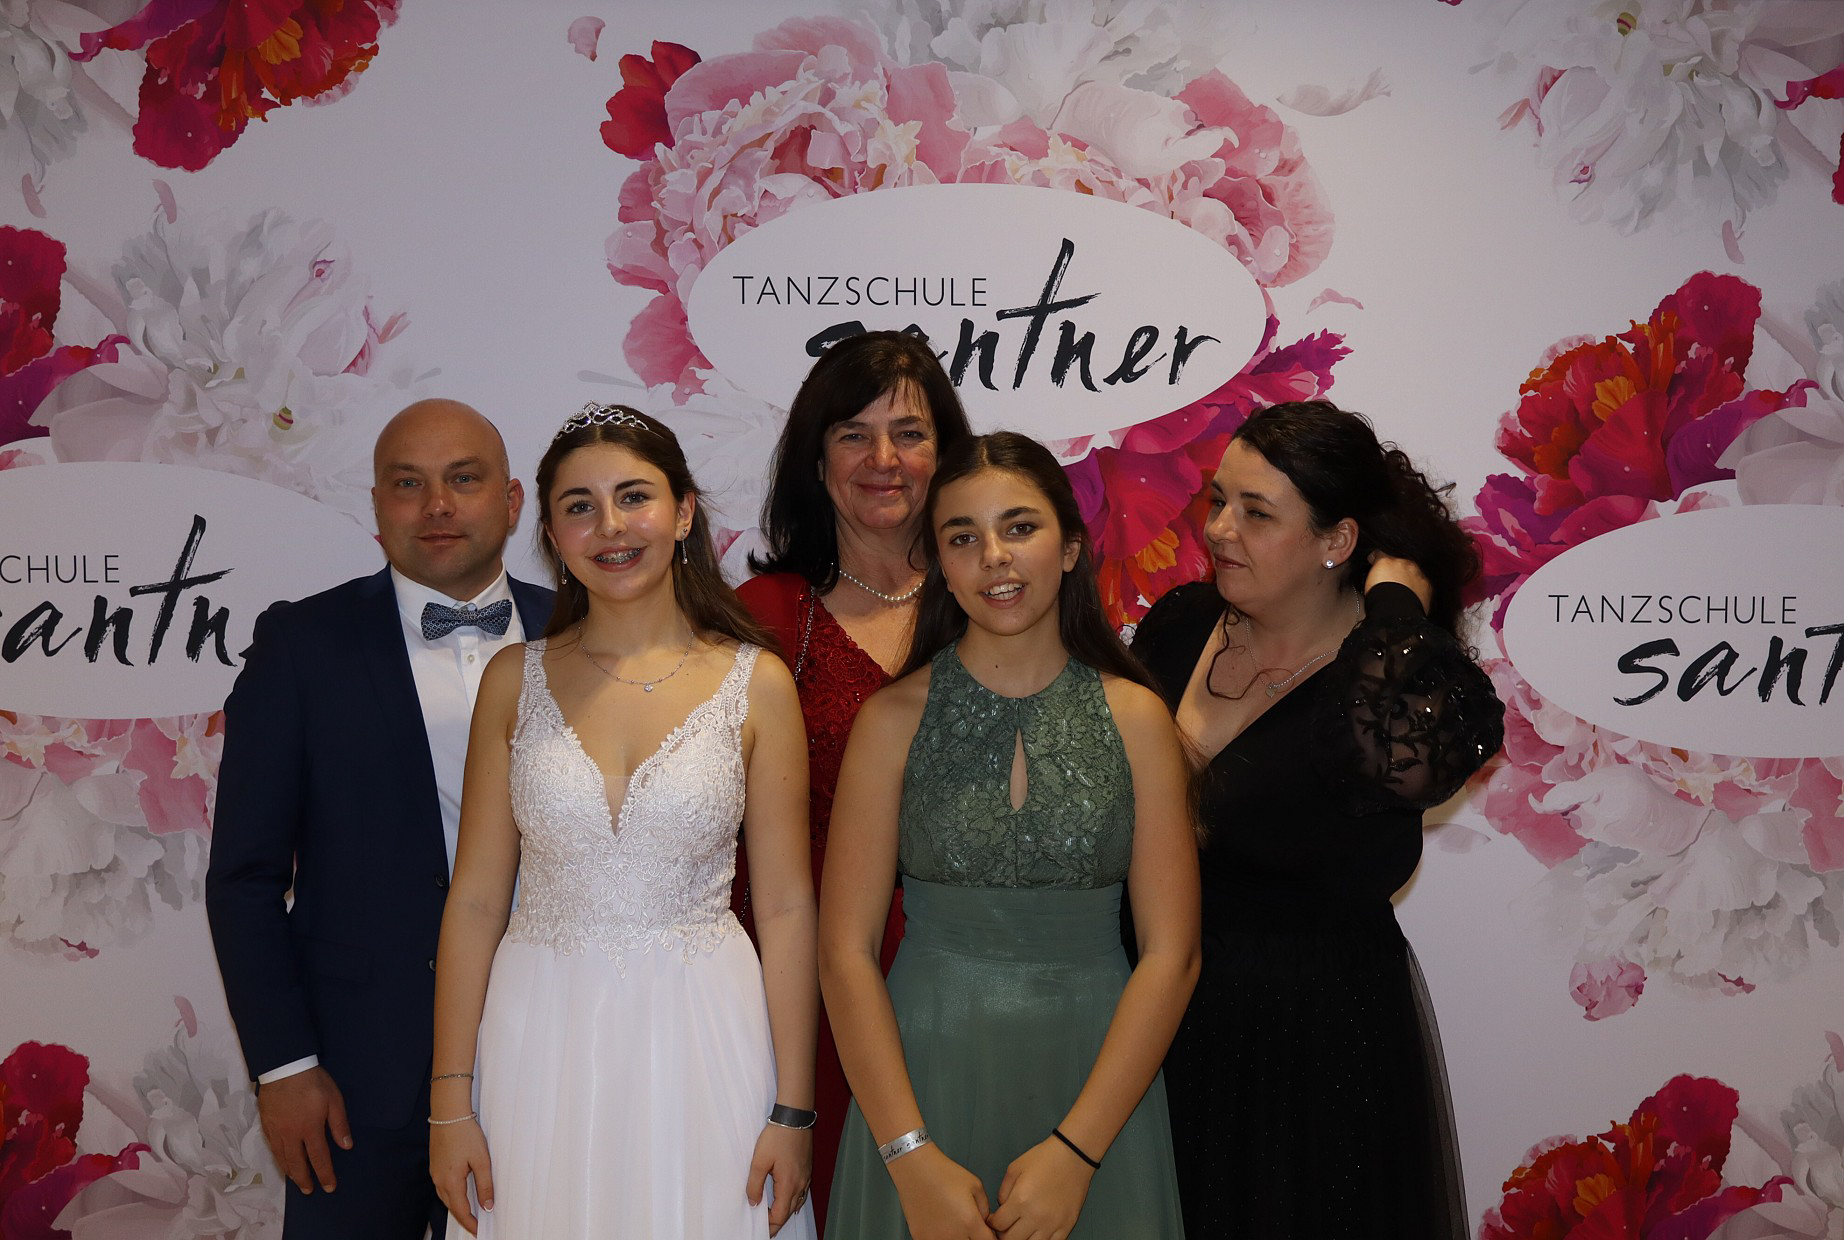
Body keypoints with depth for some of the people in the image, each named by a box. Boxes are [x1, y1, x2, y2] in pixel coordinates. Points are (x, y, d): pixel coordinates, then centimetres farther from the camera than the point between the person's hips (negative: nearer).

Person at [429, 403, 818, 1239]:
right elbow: (475, 898, 2)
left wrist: (793, 1111, -4)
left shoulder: (756, 683, -3)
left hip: (699, 1041, -1)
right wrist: (450, 1105, -1)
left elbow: (785, 907, -2)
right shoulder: (515, 679, 1)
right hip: (540, 1041, 1)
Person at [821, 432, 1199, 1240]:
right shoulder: (894, 718, -3)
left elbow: (1171, 953, -5)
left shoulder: (1136, 718, -2)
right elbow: (846, 952, -6)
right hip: (923, 1068, 0)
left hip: (1095, 1076, 1)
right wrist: (914, 1158, -13)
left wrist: (1075, 1150, -13)